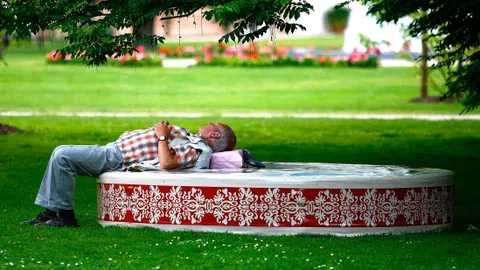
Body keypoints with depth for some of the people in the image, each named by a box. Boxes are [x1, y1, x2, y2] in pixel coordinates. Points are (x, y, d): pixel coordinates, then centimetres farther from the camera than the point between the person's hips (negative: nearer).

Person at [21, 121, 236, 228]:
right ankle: (49, 212, 11)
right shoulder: (193, 141, 14)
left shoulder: (198, 150, -17)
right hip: (116, 147, 11)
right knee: (61, 154, 12)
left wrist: (162, 136, -20)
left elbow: (166, 163, -32)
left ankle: (64, 215, -10)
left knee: (62, 156, -19)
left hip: (118, 159, -11)